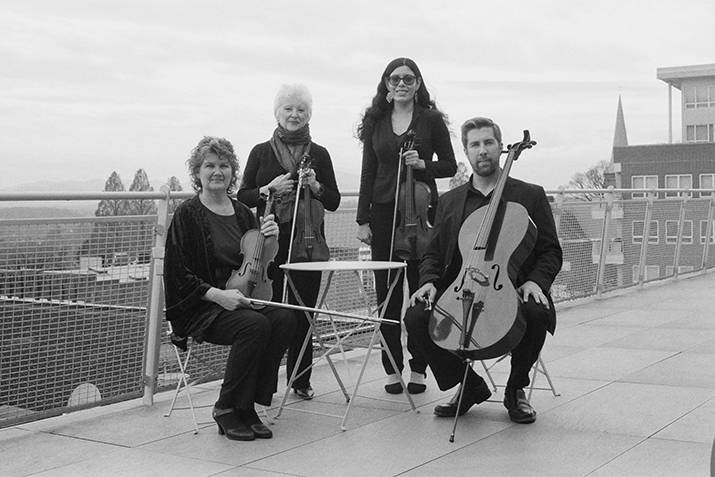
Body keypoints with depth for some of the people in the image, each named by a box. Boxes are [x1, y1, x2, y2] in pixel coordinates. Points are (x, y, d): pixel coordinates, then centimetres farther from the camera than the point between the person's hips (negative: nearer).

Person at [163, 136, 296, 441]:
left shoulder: (242, 213, 14)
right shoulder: (187, 214, -4)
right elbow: (178, 274, -9)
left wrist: (269, 241, -3)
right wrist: (217, 294, -21)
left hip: (238, 299, 6)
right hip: (199, 308, -6)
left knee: (283, 318, -22)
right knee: (254, 324, -31)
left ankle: (247, 405, -13)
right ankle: (226, 408, -14)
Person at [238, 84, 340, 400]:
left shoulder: (319, 155, 10)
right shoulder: (261, 152, 9)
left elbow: (334, 202, 9)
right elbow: (243, 196, 7)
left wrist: (315, 186, -9)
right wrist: (269, 189, -9)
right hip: (270, 243, 0)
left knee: (303, 310, 2)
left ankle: (301, 380, 14)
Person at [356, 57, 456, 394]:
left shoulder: (431, 120, 3)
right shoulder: (375, 121, 10)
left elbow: (449, 165, 6)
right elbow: (368, 172, 9)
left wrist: (422, 164, -14)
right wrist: (362, 219, 4)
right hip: (383, 212, 2)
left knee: (421, 289, 0)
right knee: (387, 291, 2)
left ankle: (418, 368, 10)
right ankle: (392, 369, 10)